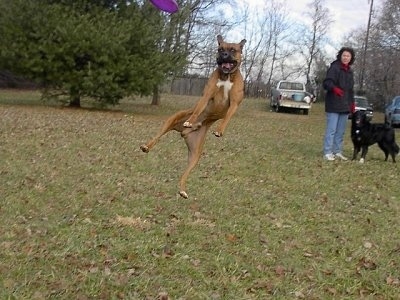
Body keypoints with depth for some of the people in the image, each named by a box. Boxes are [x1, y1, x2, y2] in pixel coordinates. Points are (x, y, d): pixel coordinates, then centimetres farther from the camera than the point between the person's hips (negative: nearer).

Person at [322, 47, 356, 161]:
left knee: (341, 131, 11)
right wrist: (334, 88, -38)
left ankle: (337, 152, 18)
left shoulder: (349, 71, 17)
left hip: (345, 106, 8)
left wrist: (352, 102, 18)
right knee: (331, 129, -8)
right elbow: (326, 82, -18)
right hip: (333, 105, -8)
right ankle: (327, 152, -4)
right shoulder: (334, 67, -7)